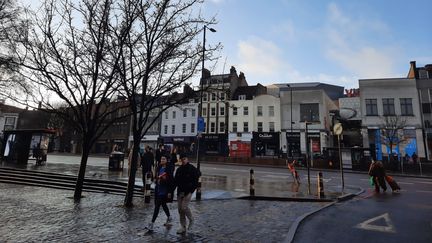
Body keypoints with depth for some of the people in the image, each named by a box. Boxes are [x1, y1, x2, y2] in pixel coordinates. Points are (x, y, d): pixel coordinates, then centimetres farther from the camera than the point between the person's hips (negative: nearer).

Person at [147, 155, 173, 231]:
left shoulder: (168, 169, -14)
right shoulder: (159, 168, 6)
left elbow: (171, 181, -14)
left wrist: (169, 192, -15)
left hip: (164, 191, -7)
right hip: (158, 189, 7)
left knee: (157, 206, -6)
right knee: (163, 204, 20)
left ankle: (152, 223, 2)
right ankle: (169, 217, 40)